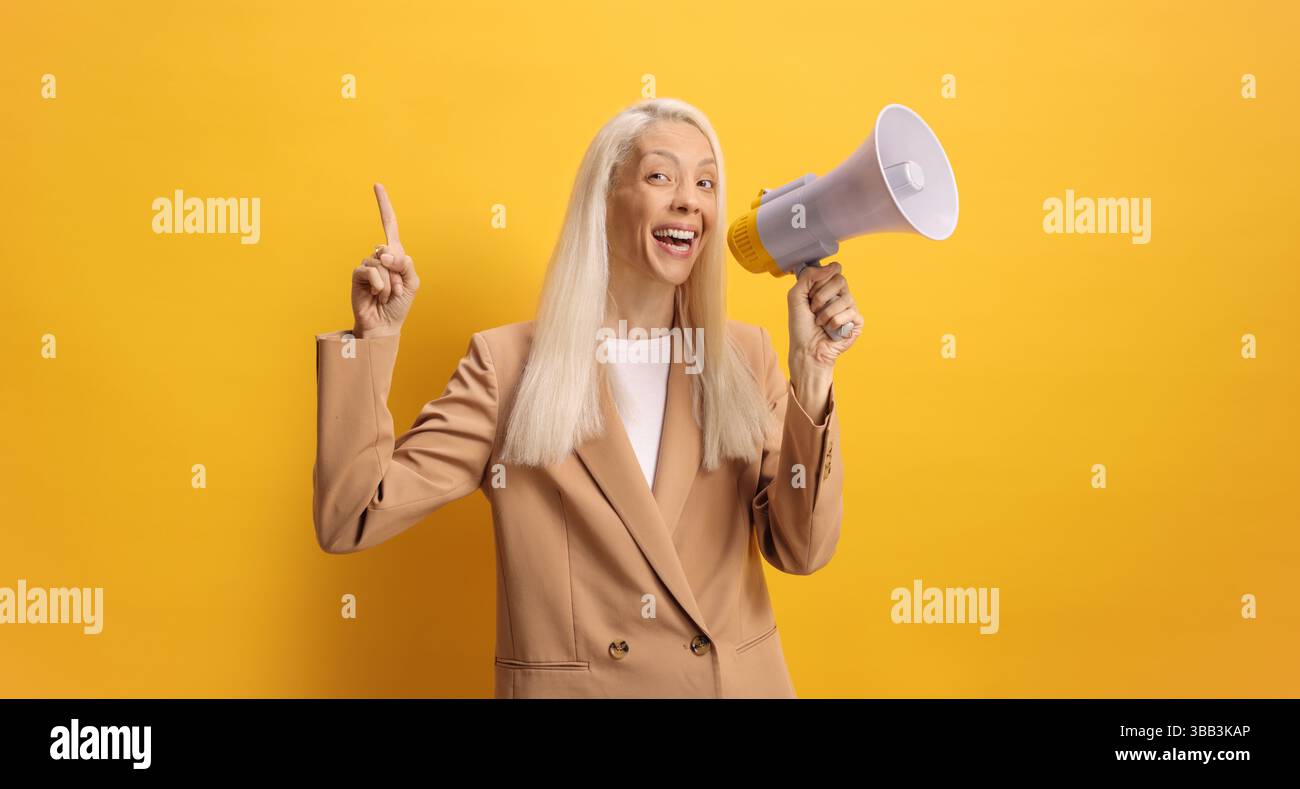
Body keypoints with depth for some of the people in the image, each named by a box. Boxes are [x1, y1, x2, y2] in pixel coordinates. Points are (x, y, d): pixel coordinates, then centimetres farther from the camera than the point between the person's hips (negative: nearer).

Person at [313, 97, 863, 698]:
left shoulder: (747, 356, -1)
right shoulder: (506, 362, -7)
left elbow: (801, 551, -8)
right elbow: (350, 522, -11)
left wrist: (812, 368, -17)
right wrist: (375, 336, -18)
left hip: (738, 680, 2)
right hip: (565, 685, -2)